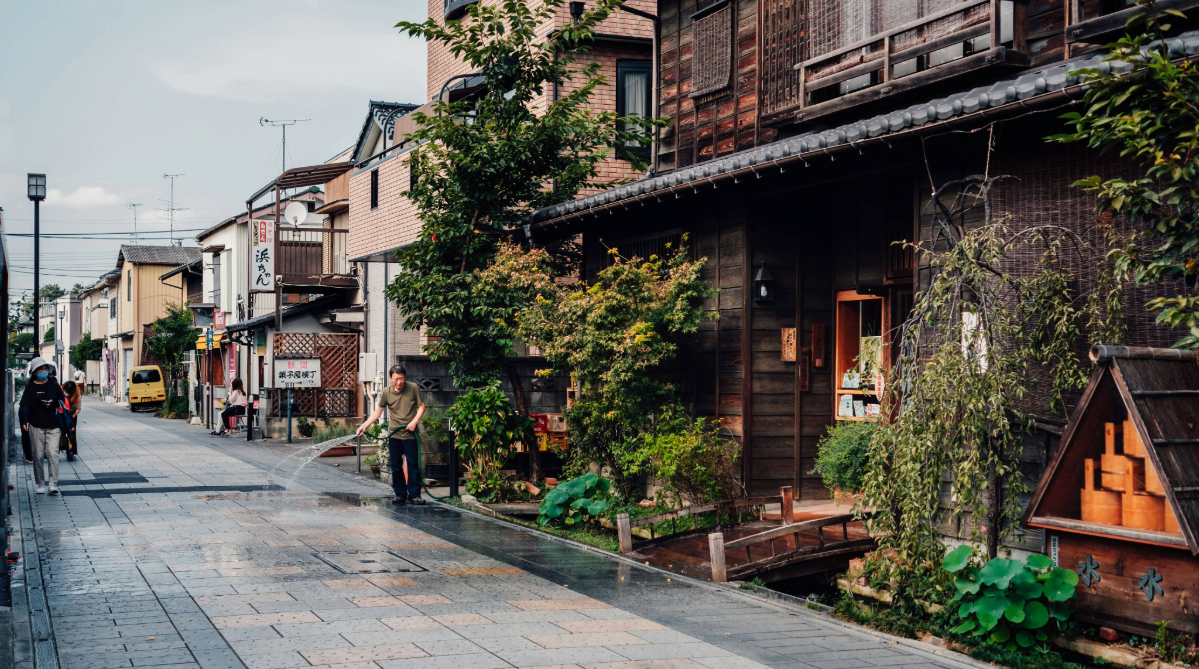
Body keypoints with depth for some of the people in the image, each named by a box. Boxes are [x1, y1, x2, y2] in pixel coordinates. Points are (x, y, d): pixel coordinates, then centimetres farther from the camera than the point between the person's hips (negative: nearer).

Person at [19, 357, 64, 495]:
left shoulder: (53, 384, 8)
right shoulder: (30, 387, 4)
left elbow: (62, 400, 13)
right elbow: (25, 405, 0)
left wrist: (53, 403, -9)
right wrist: (25, 421, -12)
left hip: (53, 426, 0)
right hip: (36, 426, 0)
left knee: (53, 453, -10)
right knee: (38, 455, 3)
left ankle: (53, 484, -10)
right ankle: (40, 484, 14)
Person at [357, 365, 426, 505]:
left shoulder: (413, 388, -6)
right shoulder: (386, 392, -1)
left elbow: (421, 406, 2)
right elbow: (378, 412, 7)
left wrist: (414, 421, -13)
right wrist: (364, 425, -2)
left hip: (410, 434, -2)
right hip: (394, 434, 2)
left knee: (412, 465, -1)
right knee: (396, 466, 6)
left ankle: (414, 495, 4)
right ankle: (400, 494, 16)